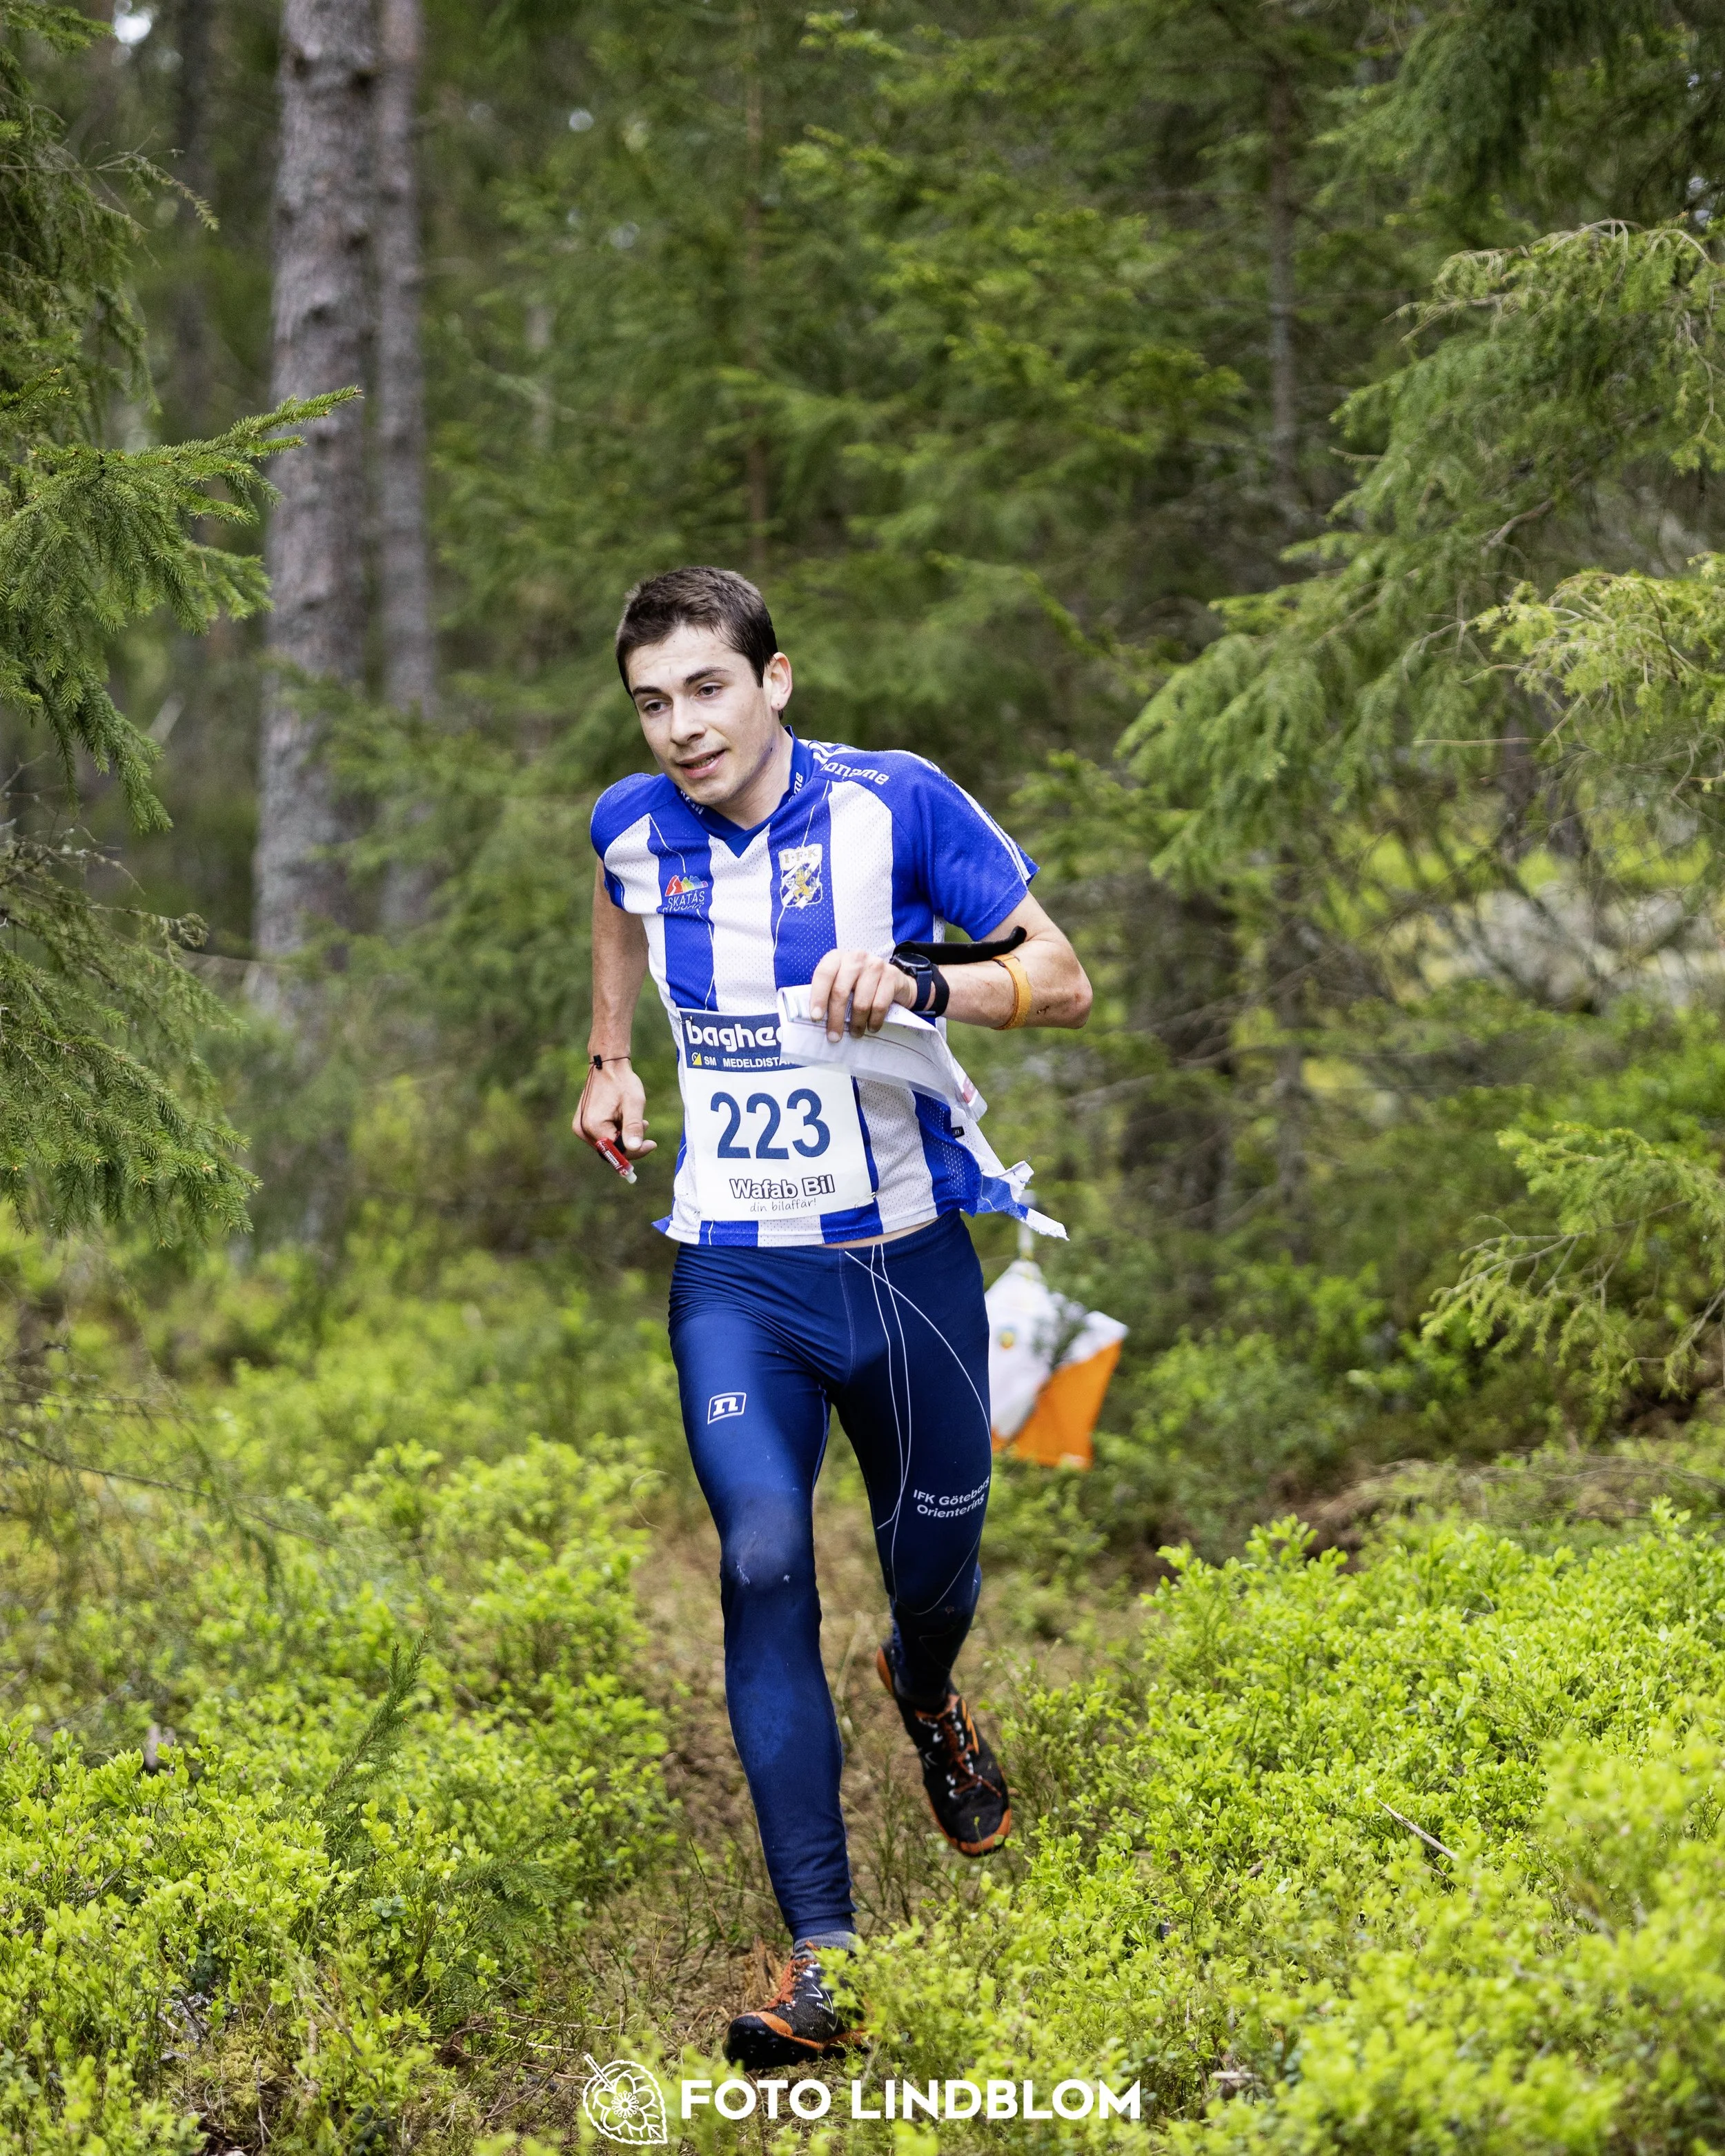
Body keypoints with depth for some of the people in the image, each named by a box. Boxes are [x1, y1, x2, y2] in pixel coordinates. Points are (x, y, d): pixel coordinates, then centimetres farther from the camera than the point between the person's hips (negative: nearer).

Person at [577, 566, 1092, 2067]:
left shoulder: (894, 803, -13)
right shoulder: (634, 826, -1)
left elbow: (1065, 984, -12)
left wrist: (918, 984, -29)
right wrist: (611, 1058, 21)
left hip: (907, 1257, -1)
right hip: (736, 1272, 1)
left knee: (937, 1565, 13)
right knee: (765, 1567, -17)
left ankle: (924, 1695, 54)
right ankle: (824, 1956, -16)